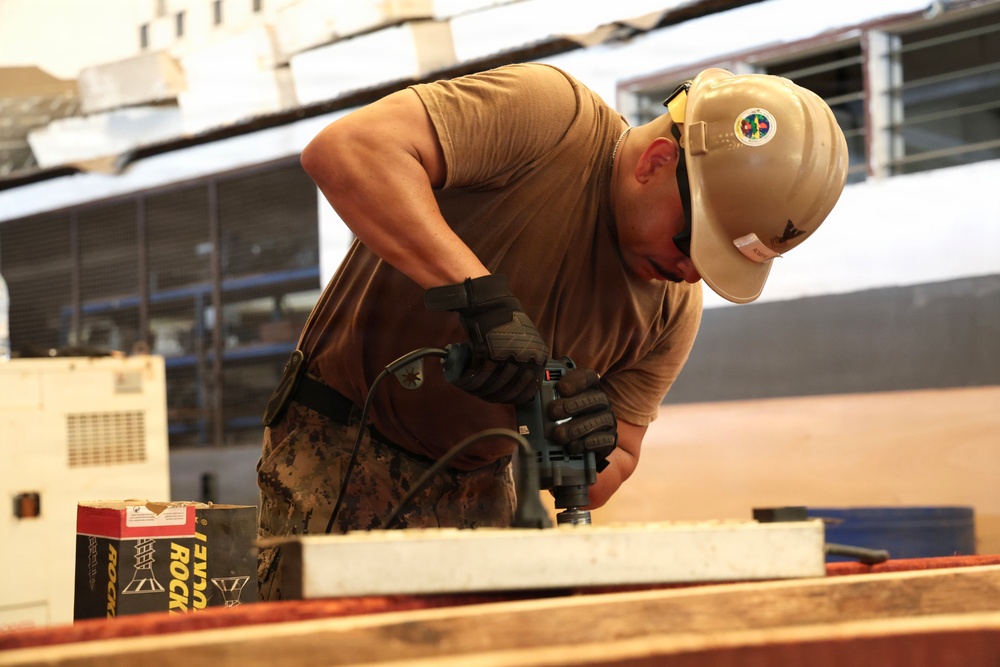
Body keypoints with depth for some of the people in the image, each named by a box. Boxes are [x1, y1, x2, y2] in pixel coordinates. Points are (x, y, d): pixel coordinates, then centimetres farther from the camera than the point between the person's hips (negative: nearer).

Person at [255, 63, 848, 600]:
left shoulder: (676, 309, -2)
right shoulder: (546, 114, -20)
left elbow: (616, 468, 4)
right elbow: (343, 150, -33)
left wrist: (592, 457, -21)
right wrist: (478, 291, -40)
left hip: (478, 487, 5)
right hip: (343, 447, -5)